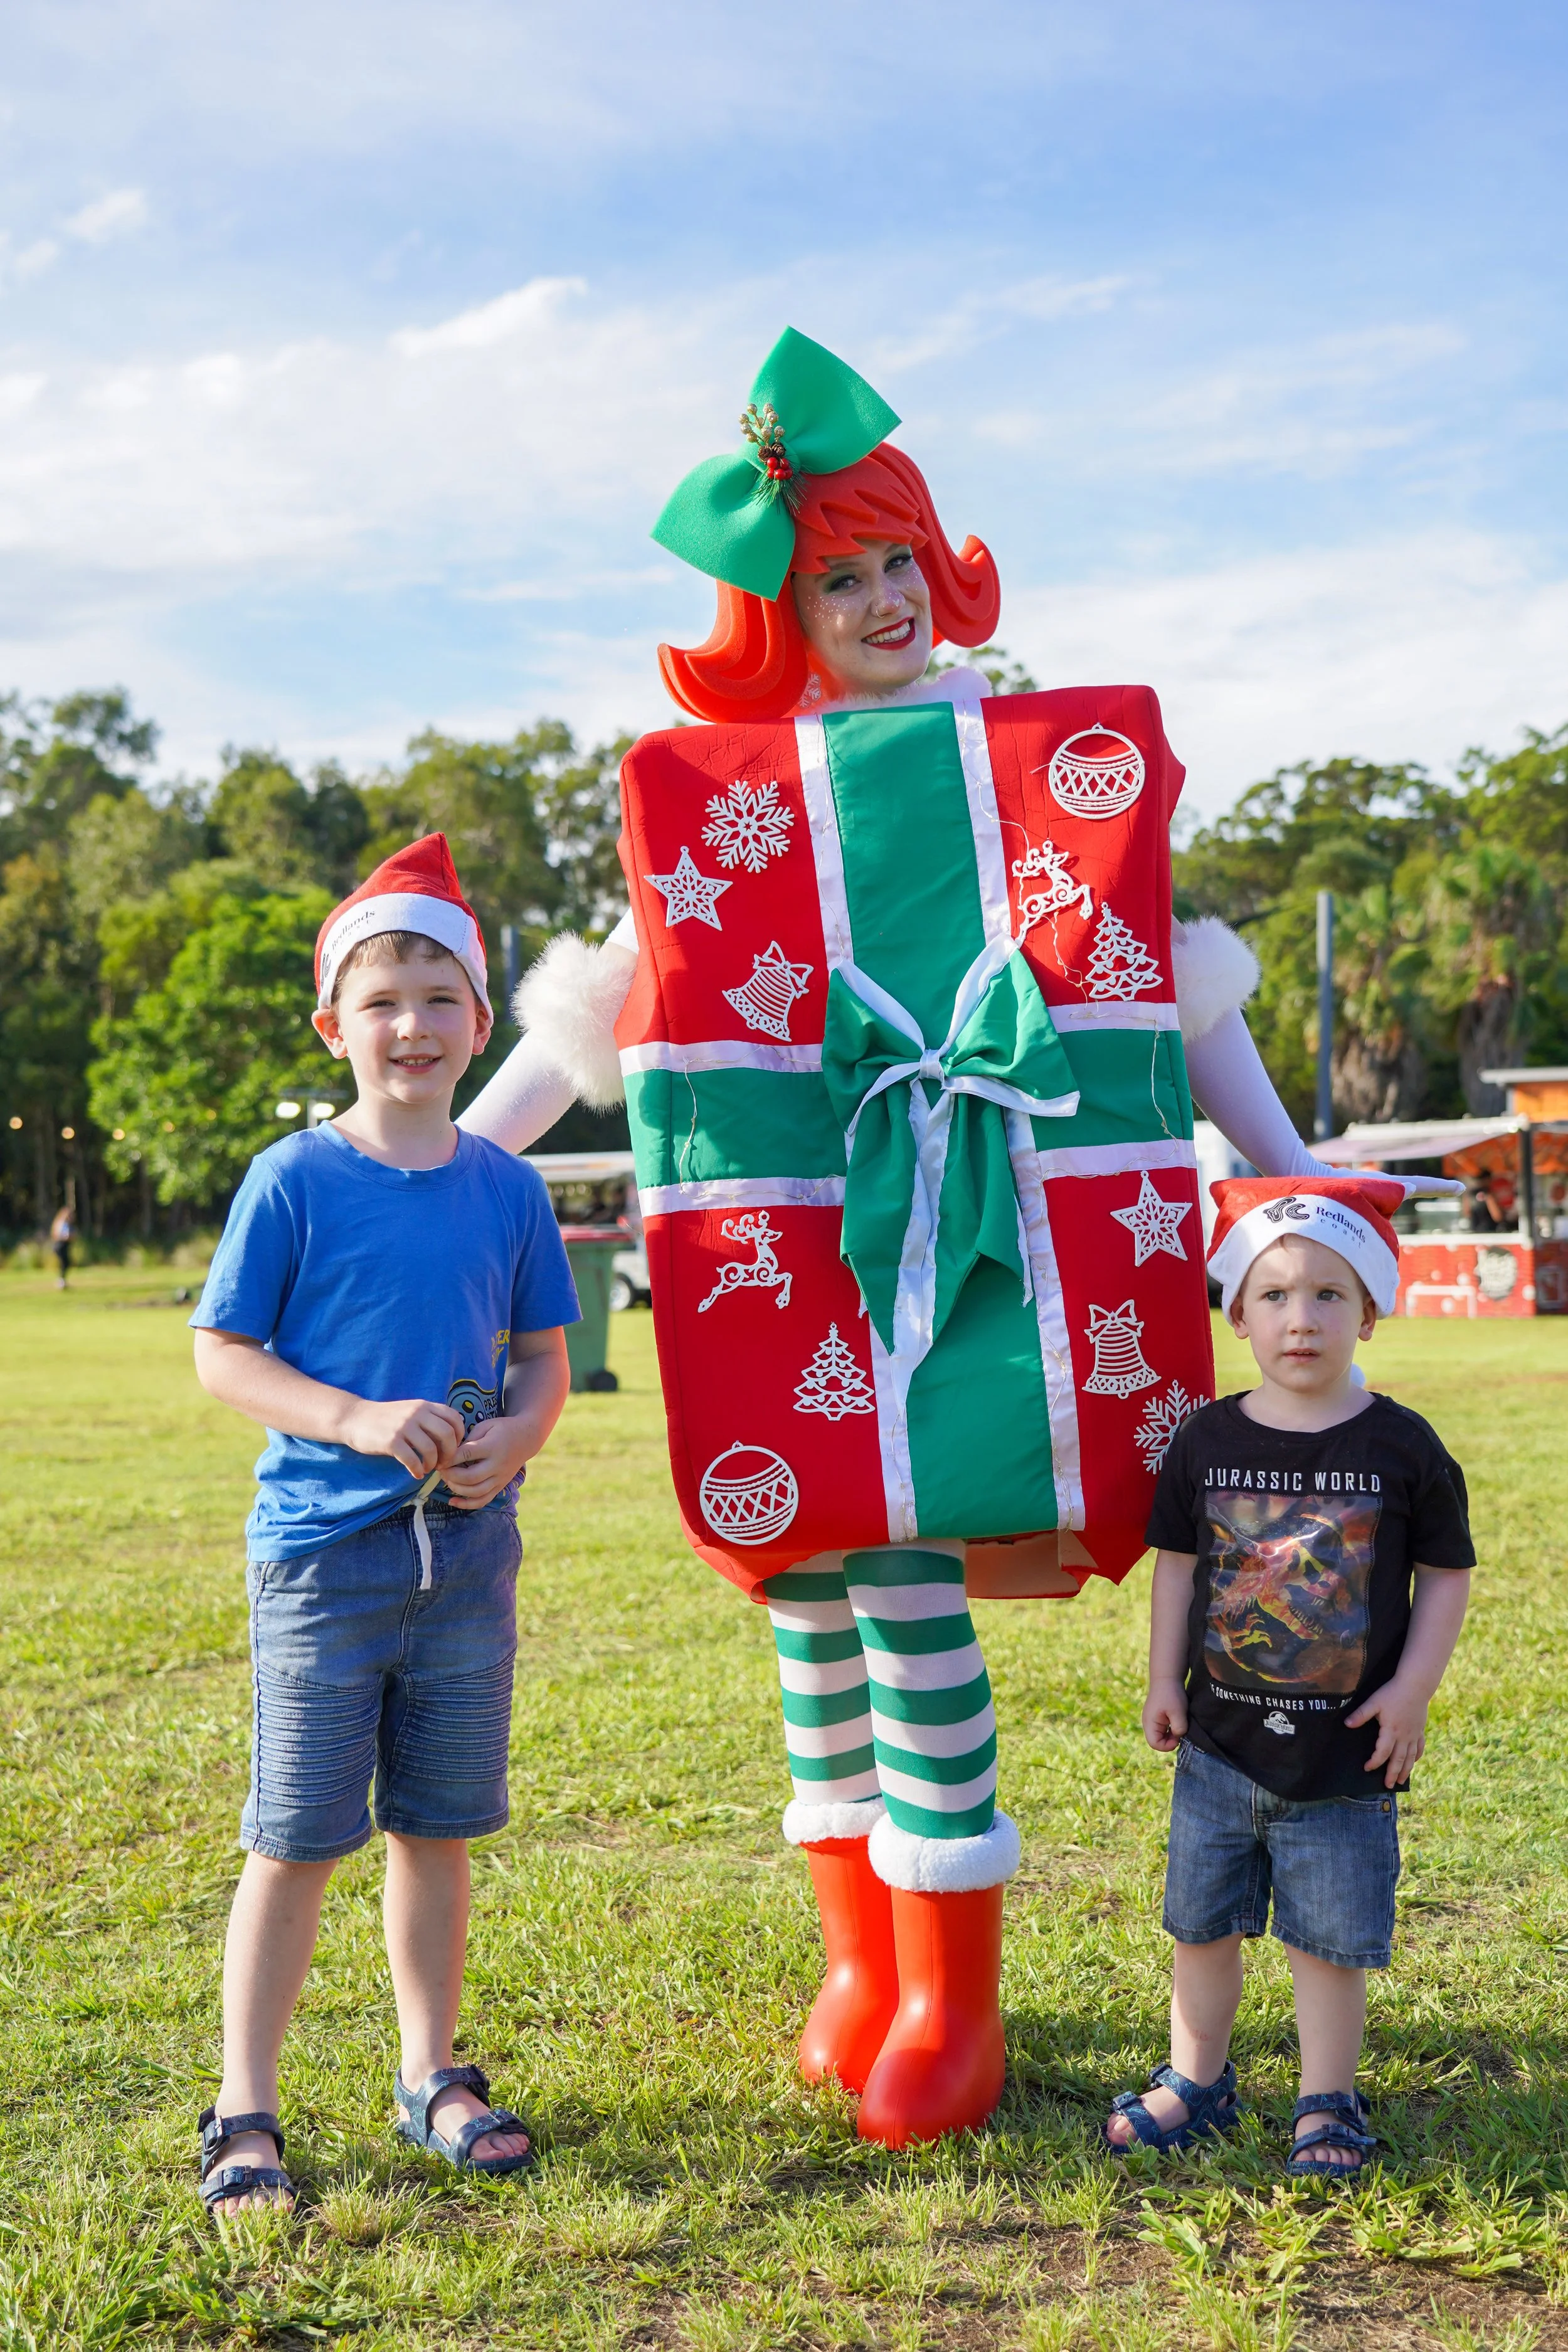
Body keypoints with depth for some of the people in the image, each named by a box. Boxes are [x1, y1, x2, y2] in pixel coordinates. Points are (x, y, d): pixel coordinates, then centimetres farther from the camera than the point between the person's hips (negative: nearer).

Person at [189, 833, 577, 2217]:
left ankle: (434, 2076, 29)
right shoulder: (293, 1182, -5)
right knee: (295, 1839, 2)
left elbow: (545, 1358, 12)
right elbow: (222, 1355, -5)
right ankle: (245, 2112, 14)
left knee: (439, 1827, 14)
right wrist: (361, 1420, -18)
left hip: (468, 1554, 3)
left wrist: (513, 1436, -9)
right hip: (323, 1549, -3)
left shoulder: (507, 1189, 5)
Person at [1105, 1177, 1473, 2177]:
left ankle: (1329, 2105, 23)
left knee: (1332, 1938, 6)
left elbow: (1448, 1575, -1)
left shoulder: (1404, 1446, -7)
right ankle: (1197, 2080, 30)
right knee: (1202, 1922, 13)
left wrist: (1411, 1692, -6)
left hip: (1346, 1753, -2)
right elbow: (1177, 1562, 8)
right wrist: (1165, 1679, 5)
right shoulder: (1208, 1440, -2)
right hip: (1221, 1744, 2)